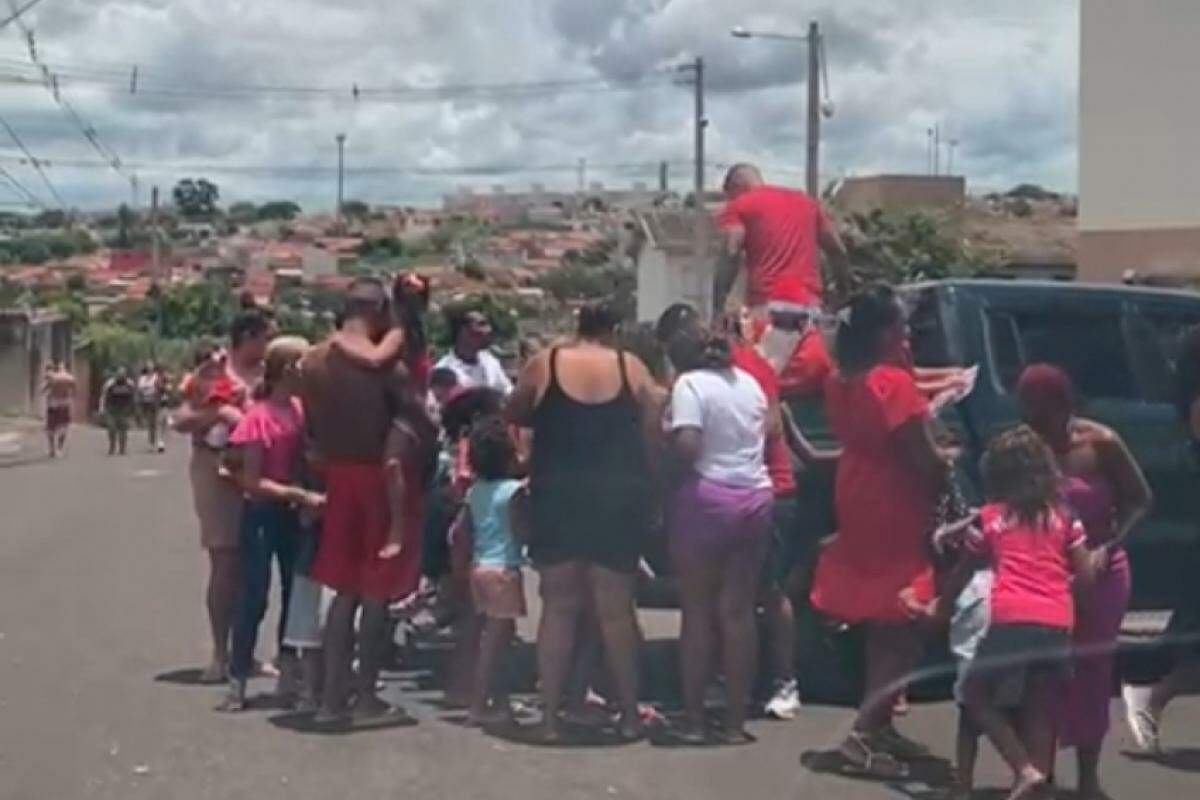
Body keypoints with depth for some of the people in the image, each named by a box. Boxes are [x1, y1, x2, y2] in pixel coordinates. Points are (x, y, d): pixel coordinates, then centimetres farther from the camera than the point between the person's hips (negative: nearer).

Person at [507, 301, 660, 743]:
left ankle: (551, 717, 8)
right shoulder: (631, 367, 0)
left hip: (558, 499, 0)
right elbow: (655, 429, 3)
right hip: (618, 499, 0)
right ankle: (629, 714, 15)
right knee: (616, 608, 9)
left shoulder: (545, 364, -1)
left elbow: (515, 416, 12)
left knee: (559, 608, 7)